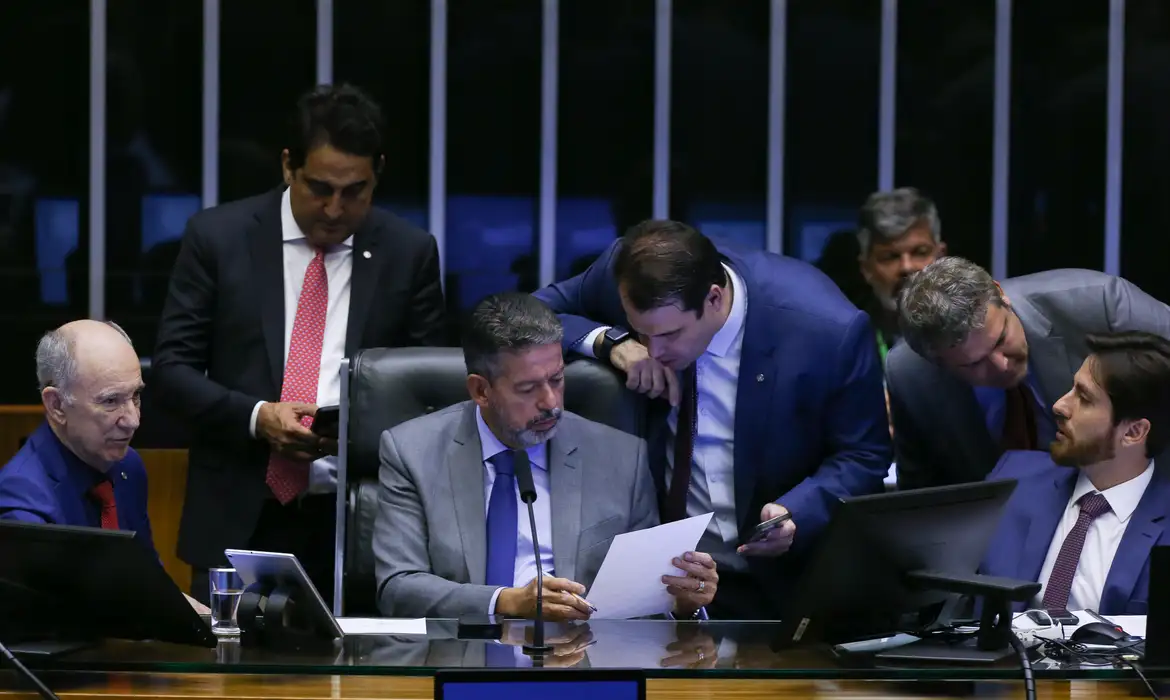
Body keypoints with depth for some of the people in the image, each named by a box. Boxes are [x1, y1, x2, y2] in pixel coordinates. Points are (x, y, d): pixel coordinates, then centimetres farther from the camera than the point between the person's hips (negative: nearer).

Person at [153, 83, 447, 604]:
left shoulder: (409, 253, 5)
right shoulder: (218, 237, 2)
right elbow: (172, 367, 2)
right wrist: (255, 416, -15)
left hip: (358, 522, 1)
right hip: (238, 519, 0)